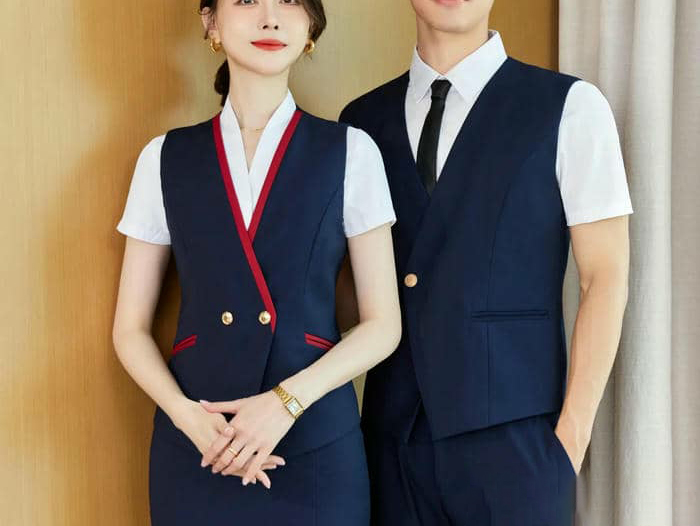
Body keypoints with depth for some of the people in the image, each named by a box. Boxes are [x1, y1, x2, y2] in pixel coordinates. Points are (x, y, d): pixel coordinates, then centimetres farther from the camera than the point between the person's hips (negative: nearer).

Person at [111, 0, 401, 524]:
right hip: (195, 445, 1)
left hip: (316, 441, -1)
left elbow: (383, 325, -1)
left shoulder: (351, 151, -1)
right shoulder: (165, 157, 3)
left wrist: (287, 400, -13)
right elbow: (131, 329, 5)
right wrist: (185, 414, -12)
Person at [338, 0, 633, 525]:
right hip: (392, 436, 3)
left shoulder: (571, 107, -2)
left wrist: (573, 431, -8)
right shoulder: (361, 120, 8)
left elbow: (606, 279, -3)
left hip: (513, 437, -3)